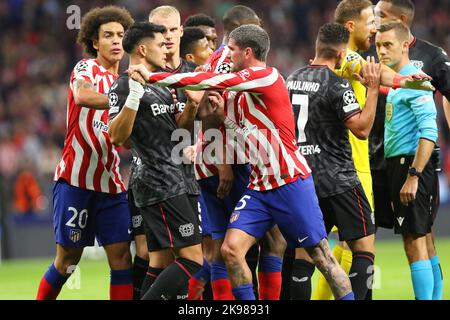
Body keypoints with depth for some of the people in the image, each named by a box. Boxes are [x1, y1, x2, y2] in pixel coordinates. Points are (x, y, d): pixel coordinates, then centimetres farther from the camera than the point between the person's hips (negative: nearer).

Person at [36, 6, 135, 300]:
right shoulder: (86, 68, -4)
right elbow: (81, 96, -28)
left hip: (111, 182, 6)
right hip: (75, 179, -6)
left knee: (121, 254, -4)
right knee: (69, 257, -1)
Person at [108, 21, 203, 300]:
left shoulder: (159, 86, 19)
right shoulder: (124, 86, -9)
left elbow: (174, 129, 23)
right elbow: (117, 137, -18)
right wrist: (133, 98, -30)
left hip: (170, 180, 10)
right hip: (161, 184, -10)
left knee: (162, 263, 8)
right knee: (192, 258, -14)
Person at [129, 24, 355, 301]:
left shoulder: (269, 77, -14)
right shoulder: (240, 91, 12)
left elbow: (212, 82, -20)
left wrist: (153, 77, -16)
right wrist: (223, 116, 1)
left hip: (291, 182, -8)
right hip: (259, 186, 8)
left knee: (321, 255, -3)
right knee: (231, 248, -6)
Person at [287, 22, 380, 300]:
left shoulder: (293, 79, 9)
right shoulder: (337, 85, -14)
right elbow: (362, 129, -17)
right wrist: (373, 89, -13)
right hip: (338, 180, -7)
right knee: (365, 247, -2)